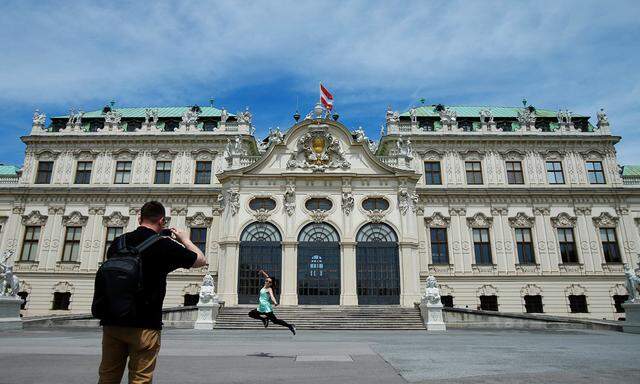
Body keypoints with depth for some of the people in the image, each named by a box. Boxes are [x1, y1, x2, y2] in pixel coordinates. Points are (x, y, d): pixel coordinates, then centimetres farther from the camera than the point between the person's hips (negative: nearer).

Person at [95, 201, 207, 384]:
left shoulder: (118, 242, 6)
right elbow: (201, 261, 1)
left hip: (112, 321, 5)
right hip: (144, 324, -5)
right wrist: (185, 239, 15)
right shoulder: (164, 244, -9)